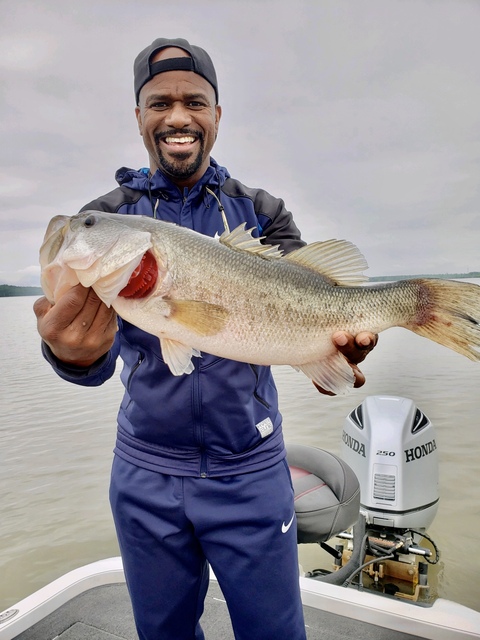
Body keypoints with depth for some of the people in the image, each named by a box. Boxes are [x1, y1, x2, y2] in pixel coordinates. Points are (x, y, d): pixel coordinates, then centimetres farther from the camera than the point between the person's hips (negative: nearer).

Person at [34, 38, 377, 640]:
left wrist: (339, 339, -37)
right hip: (145, 476, 1)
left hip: (250, 471, 0)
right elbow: (99, 353, -15)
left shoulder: (260, 212, -1)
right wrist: (75, 353, -39)